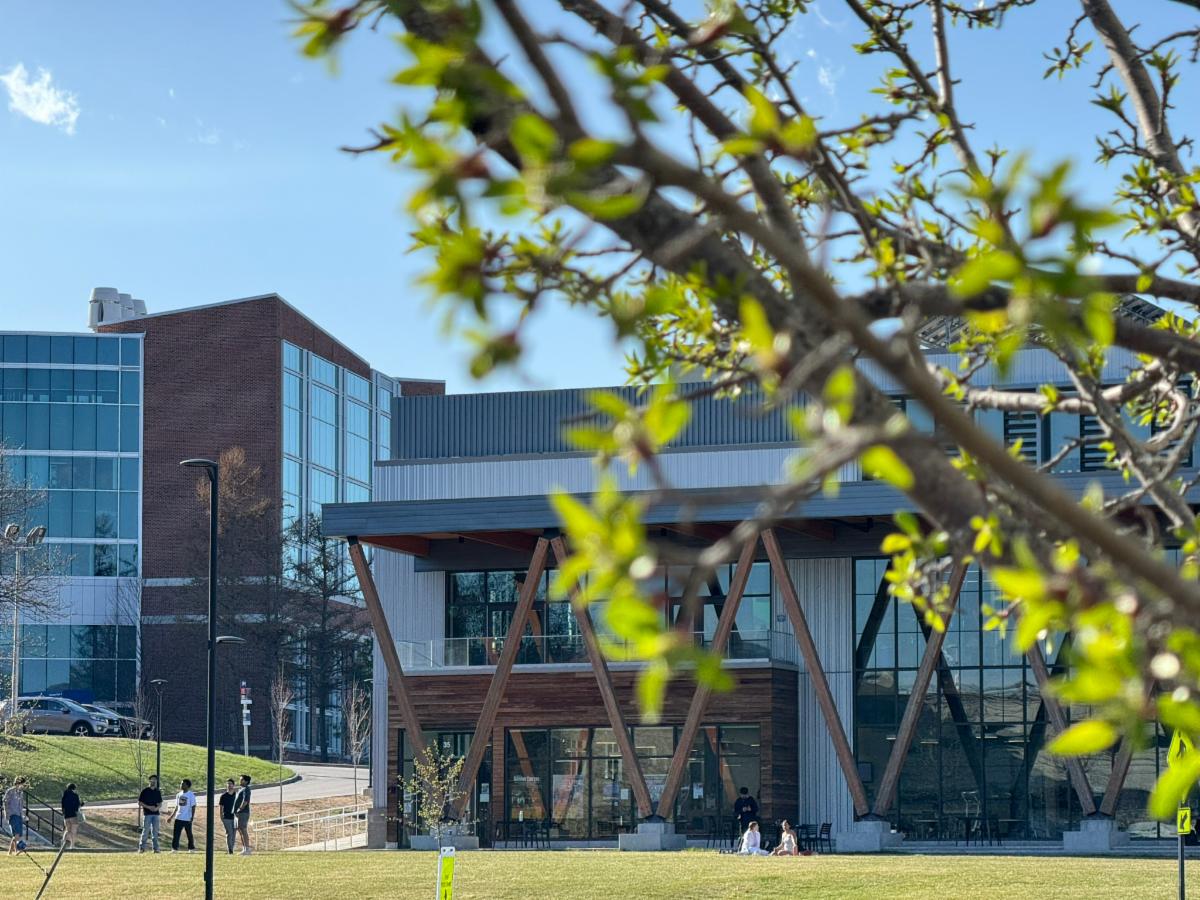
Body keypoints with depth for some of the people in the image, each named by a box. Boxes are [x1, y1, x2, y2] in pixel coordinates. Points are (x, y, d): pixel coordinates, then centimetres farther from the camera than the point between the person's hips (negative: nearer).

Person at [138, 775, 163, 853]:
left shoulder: (158, 792, 13)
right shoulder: (145, 791, -1)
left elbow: (160, 804, 15)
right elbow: (139, 803, -3)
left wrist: (157, 808, -8)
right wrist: (148, 807, -15)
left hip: (156, 814, 4)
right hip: (147, 814, -4)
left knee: (155, 832, 4)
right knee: (145, 832, -6)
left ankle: (155, 848, 7)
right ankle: (141, 848, 0)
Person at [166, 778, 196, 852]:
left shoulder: (191, 795, -6)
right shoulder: (179, 795, 13)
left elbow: (193, 807, -8)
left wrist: (192, 817, -18)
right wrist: (171, 816, 15)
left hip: (187, 818, -5)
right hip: (178, 818, 5)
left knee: (189, 834, 3)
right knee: (175, 833, -1)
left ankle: (191, 848, 11)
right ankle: (174, 848, 1)